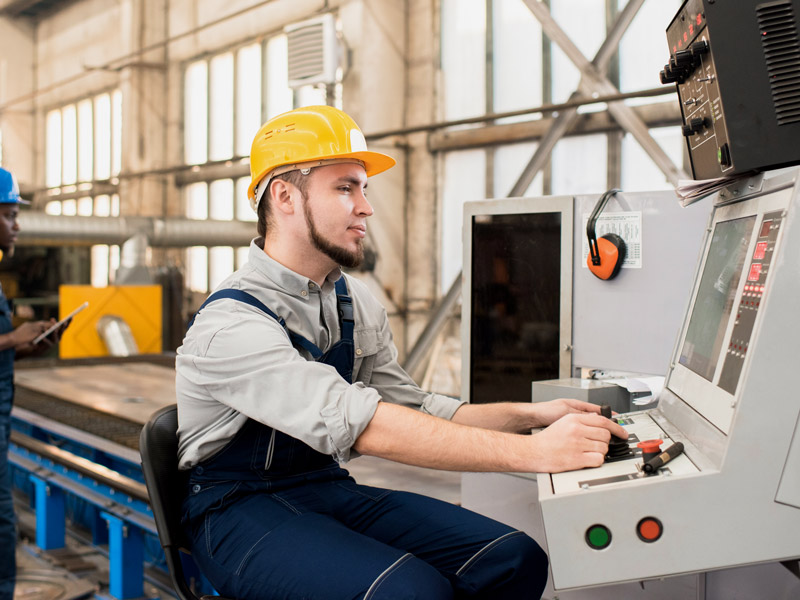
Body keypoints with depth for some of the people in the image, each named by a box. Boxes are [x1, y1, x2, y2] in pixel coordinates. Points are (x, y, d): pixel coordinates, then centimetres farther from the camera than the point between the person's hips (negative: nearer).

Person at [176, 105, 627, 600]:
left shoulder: (358, 304, 5)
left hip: (329, 487, 7)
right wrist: (534, 453, -34)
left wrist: (529, 415, -7)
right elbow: (367, 425, -32)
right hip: (243, 510, -7)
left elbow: (412, 410, 7)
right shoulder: (232, 326, -22)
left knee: (514, 560, -11)